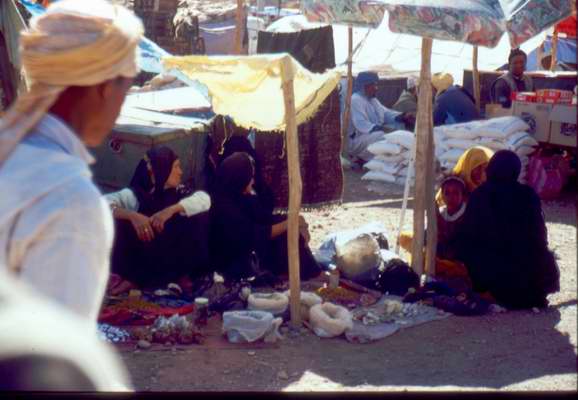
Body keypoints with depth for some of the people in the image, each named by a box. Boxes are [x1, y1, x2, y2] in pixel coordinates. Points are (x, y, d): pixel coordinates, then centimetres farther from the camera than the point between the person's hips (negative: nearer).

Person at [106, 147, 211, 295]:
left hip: (175, 261, 2)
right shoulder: (135, 195, -9)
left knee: (202, 219, -17)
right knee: (118, 224, -25)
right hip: (143, 259, -2)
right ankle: (134, 276, -4)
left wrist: (172, 209, -35)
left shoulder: (180, 192, -1)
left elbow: (204, 199, -21)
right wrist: (132, 215, -39)